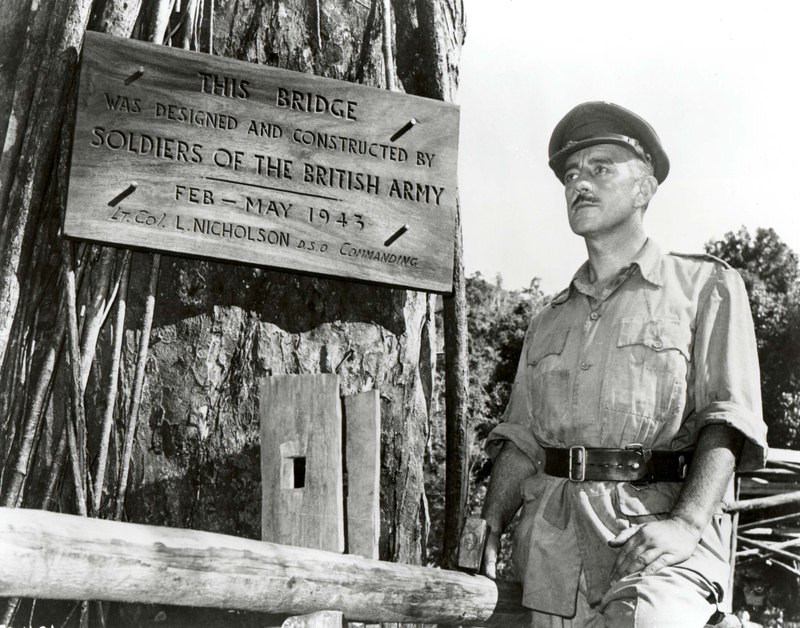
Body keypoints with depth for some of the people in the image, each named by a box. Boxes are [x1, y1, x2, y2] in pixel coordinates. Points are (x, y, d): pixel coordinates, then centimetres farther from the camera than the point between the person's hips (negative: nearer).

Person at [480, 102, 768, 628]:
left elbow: (728, 419, -3)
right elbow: (521, 437, 21)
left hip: (660, 530, -5)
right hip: (553, 538, 5)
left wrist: (686, 522, -19)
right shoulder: (549, 322, 23)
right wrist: (491, 526, 4)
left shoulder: (706, 287, 9)